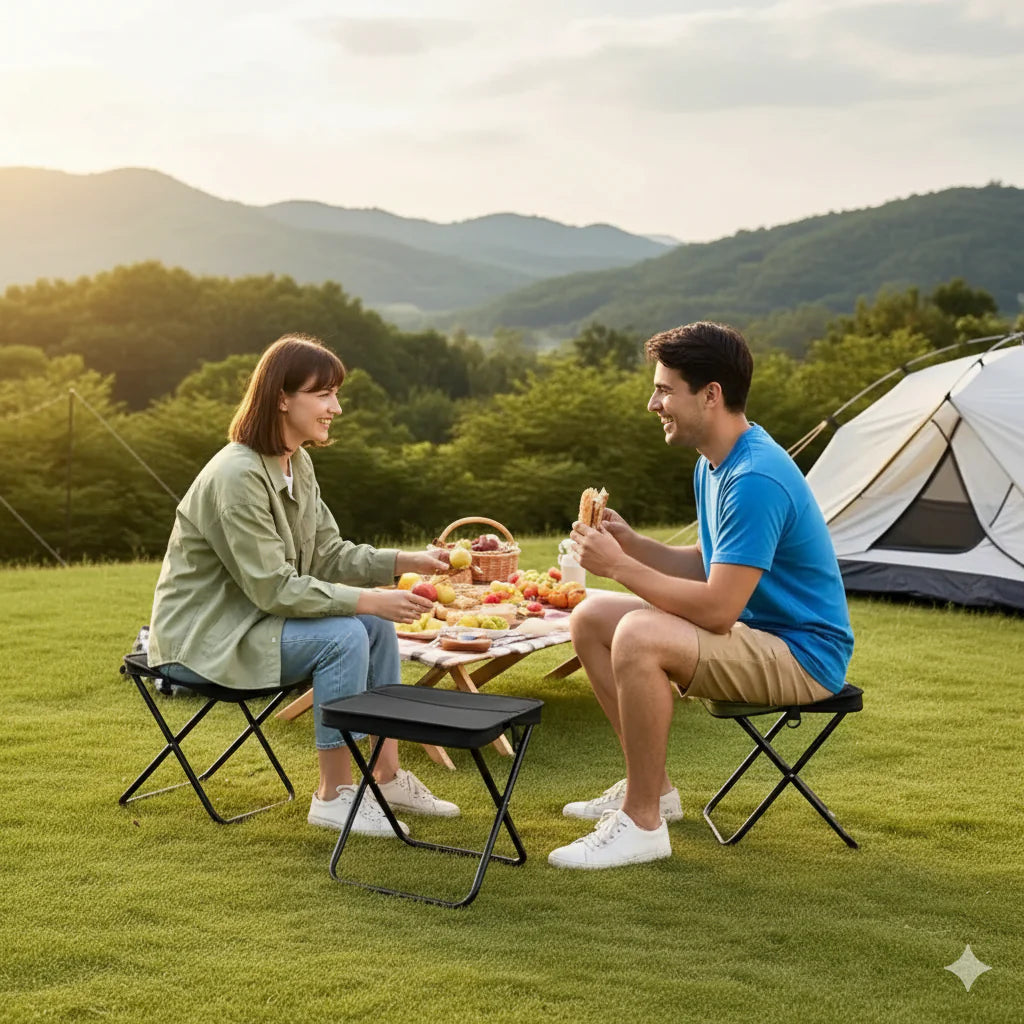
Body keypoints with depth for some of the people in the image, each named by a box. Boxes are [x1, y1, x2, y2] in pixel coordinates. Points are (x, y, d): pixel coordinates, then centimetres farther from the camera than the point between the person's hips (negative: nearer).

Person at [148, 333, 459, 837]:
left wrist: (406, 562, -7)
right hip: (202, 638, -9)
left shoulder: (298, 465, 5)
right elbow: (273, 588, -26)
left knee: (377, 624, -2)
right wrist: (367, 600, -28)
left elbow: (328, 555, 6)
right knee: (343, 635, -25)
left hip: (252, 618, 9)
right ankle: (333, 796, -13)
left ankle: (387, 775, 6)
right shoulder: (236, 476, -25)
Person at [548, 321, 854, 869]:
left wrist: (619, 566, -20)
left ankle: (642, 822, -17)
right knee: (590, 618, 7)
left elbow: (717, 608, -28)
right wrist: (631, 543, 0)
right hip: (752, 631, 10)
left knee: (640, 635, -32)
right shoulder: (714, 464, 8)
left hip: (803, 656, -10)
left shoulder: (756, 480, -25)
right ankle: (653, 787, 15)